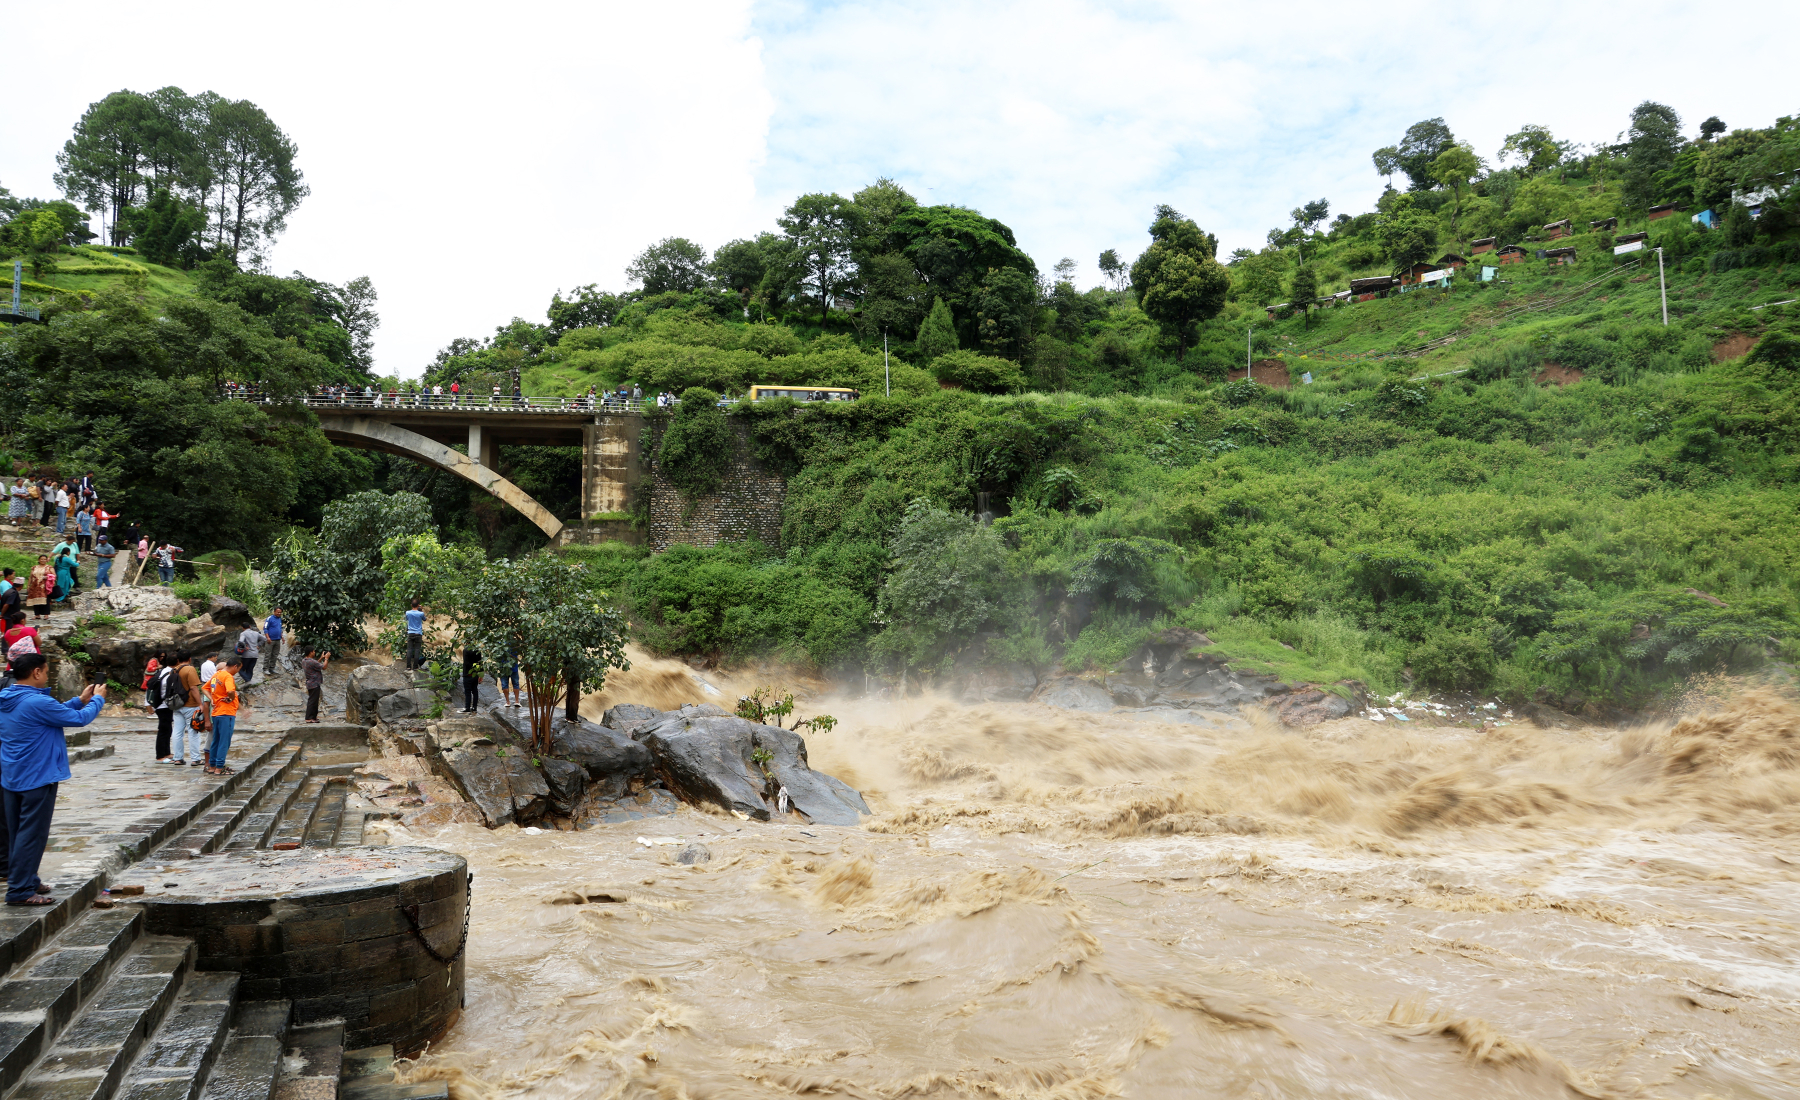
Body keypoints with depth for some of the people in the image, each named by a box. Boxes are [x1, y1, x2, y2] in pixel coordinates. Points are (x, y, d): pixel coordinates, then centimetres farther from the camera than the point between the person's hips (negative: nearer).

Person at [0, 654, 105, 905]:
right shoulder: (37, 702, -23)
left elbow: (55, 713, 14)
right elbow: (79, 718, -15)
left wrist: (80, 700, 14)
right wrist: (98, 699, 1)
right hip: (37, 778, -10)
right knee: (32, 835, -3)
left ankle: (25, 880, 27)